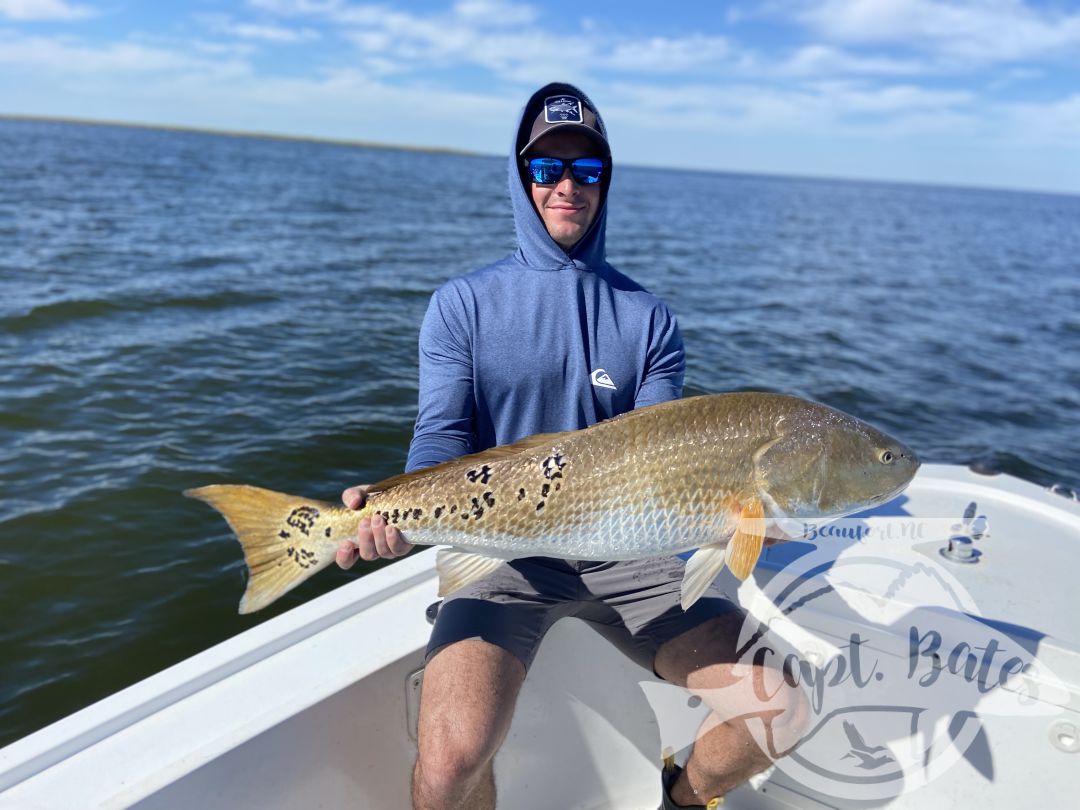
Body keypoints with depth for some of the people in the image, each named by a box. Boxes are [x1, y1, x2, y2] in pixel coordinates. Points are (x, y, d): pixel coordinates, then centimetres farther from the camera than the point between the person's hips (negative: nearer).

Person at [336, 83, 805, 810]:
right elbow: (442, 441, -5)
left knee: (778, 703, -10)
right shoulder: (464, 306, 3)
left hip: (625, 552, 3)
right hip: (503, 548, -2)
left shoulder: (648, 319, 6)